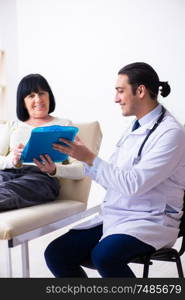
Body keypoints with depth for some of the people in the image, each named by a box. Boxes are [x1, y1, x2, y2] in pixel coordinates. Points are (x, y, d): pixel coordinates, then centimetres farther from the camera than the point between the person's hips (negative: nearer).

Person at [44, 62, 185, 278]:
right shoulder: (134, 128, 14)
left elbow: (133, 184, -19)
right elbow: (113, 179, 12)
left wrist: (90, 158, -15)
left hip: (151, 221, -7)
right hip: (114, 216, 8)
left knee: (104, 256, -35)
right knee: (55, 253, -9)